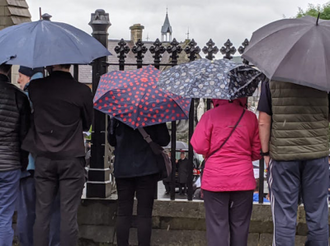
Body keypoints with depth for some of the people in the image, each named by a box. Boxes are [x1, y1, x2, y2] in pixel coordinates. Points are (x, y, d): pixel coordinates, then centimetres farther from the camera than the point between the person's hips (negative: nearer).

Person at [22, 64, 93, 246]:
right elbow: (87, 125, 4)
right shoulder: (82, 91, -10)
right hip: (71, 159, -2)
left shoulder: (35, 86, -3)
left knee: (42, 214, 9)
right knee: (68, 215, 1)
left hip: (44, 158, 3)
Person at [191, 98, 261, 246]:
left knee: (217, 225, 4)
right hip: (243, 180, 2)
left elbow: (199, 146, -8)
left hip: (215, 180, -2)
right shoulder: (250, 117, 1)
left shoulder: (210, 115, -5)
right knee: (240, 226, 11)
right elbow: (258, 152, 4)